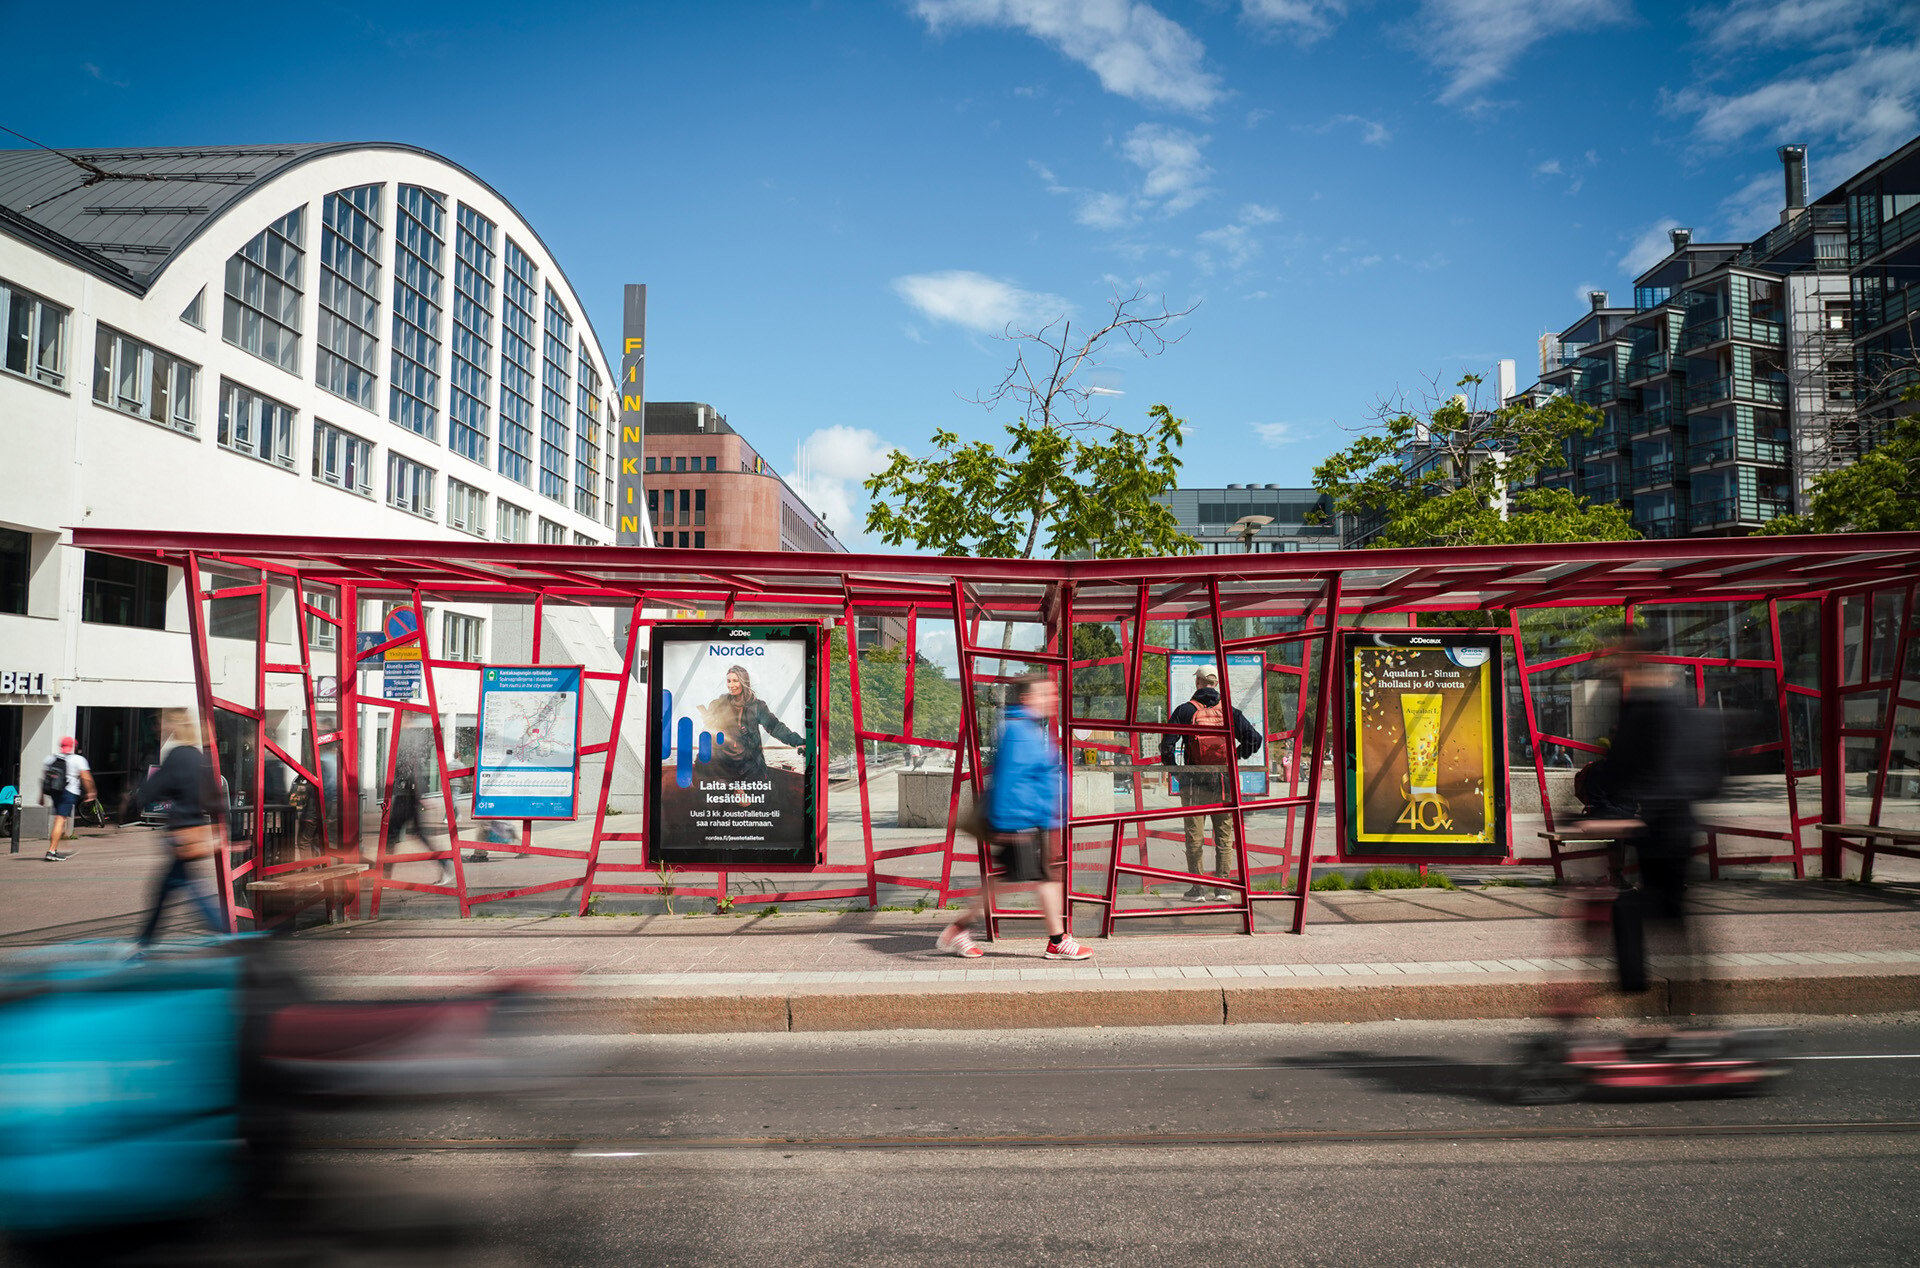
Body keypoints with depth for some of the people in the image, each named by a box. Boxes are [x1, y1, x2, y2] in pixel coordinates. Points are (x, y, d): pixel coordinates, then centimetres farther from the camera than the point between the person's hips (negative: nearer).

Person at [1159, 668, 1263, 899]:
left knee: (1194, 837, 5)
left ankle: (1197, 887, 5)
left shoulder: (1185, 711, -2)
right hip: (1224, 784, 2)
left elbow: (1166, 744, -8)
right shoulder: (1229, 711, 4)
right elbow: (1254, 739, 2)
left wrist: (1173, 769, 6)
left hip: (1194, 784, -2)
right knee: (1224, 837, 10)